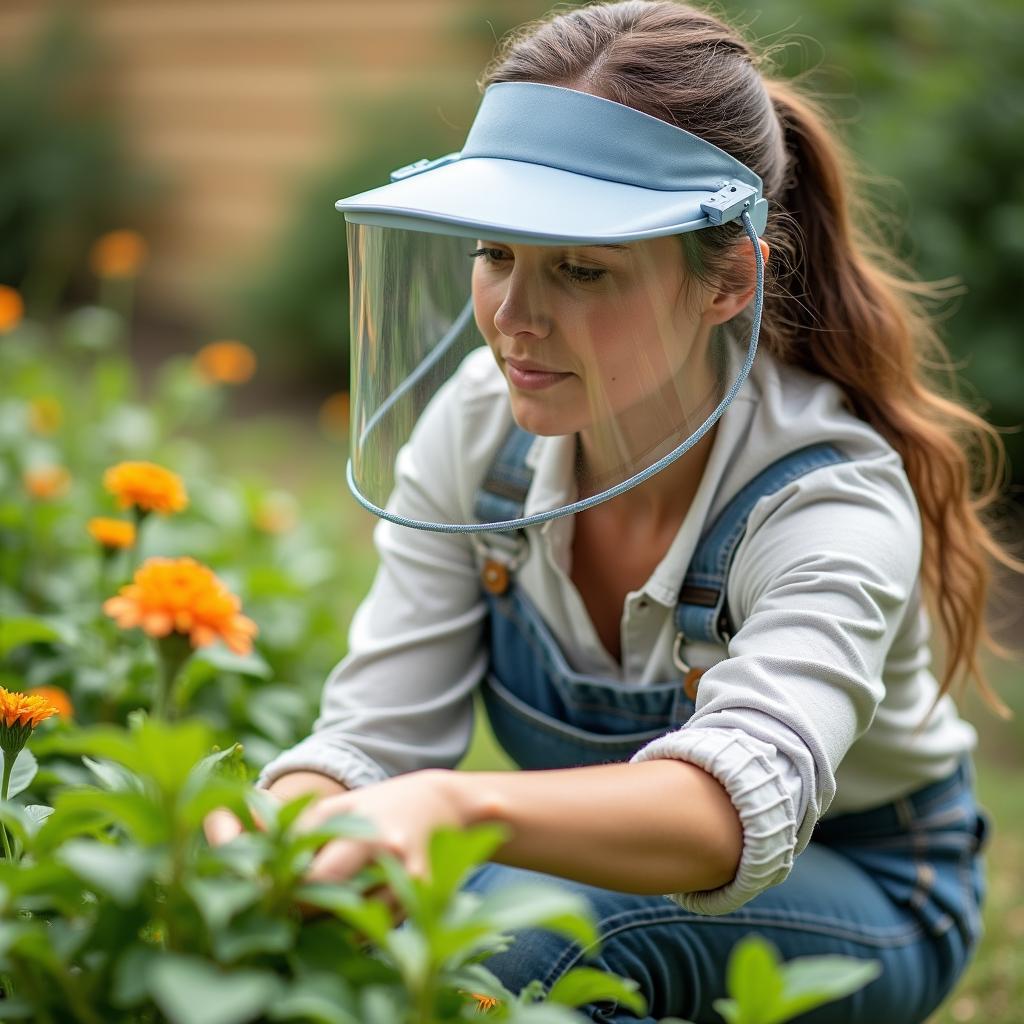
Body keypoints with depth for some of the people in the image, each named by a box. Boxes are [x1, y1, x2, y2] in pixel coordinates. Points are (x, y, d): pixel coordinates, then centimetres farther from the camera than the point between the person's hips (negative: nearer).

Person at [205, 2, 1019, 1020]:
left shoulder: (835, 504, -30)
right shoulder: (478, 426, -16)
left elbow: (740, 802, -49)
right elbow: (372, 734, -18)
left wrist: (452, 803, -67)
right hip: (592, 868, 4)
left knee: (522, 925, -34)